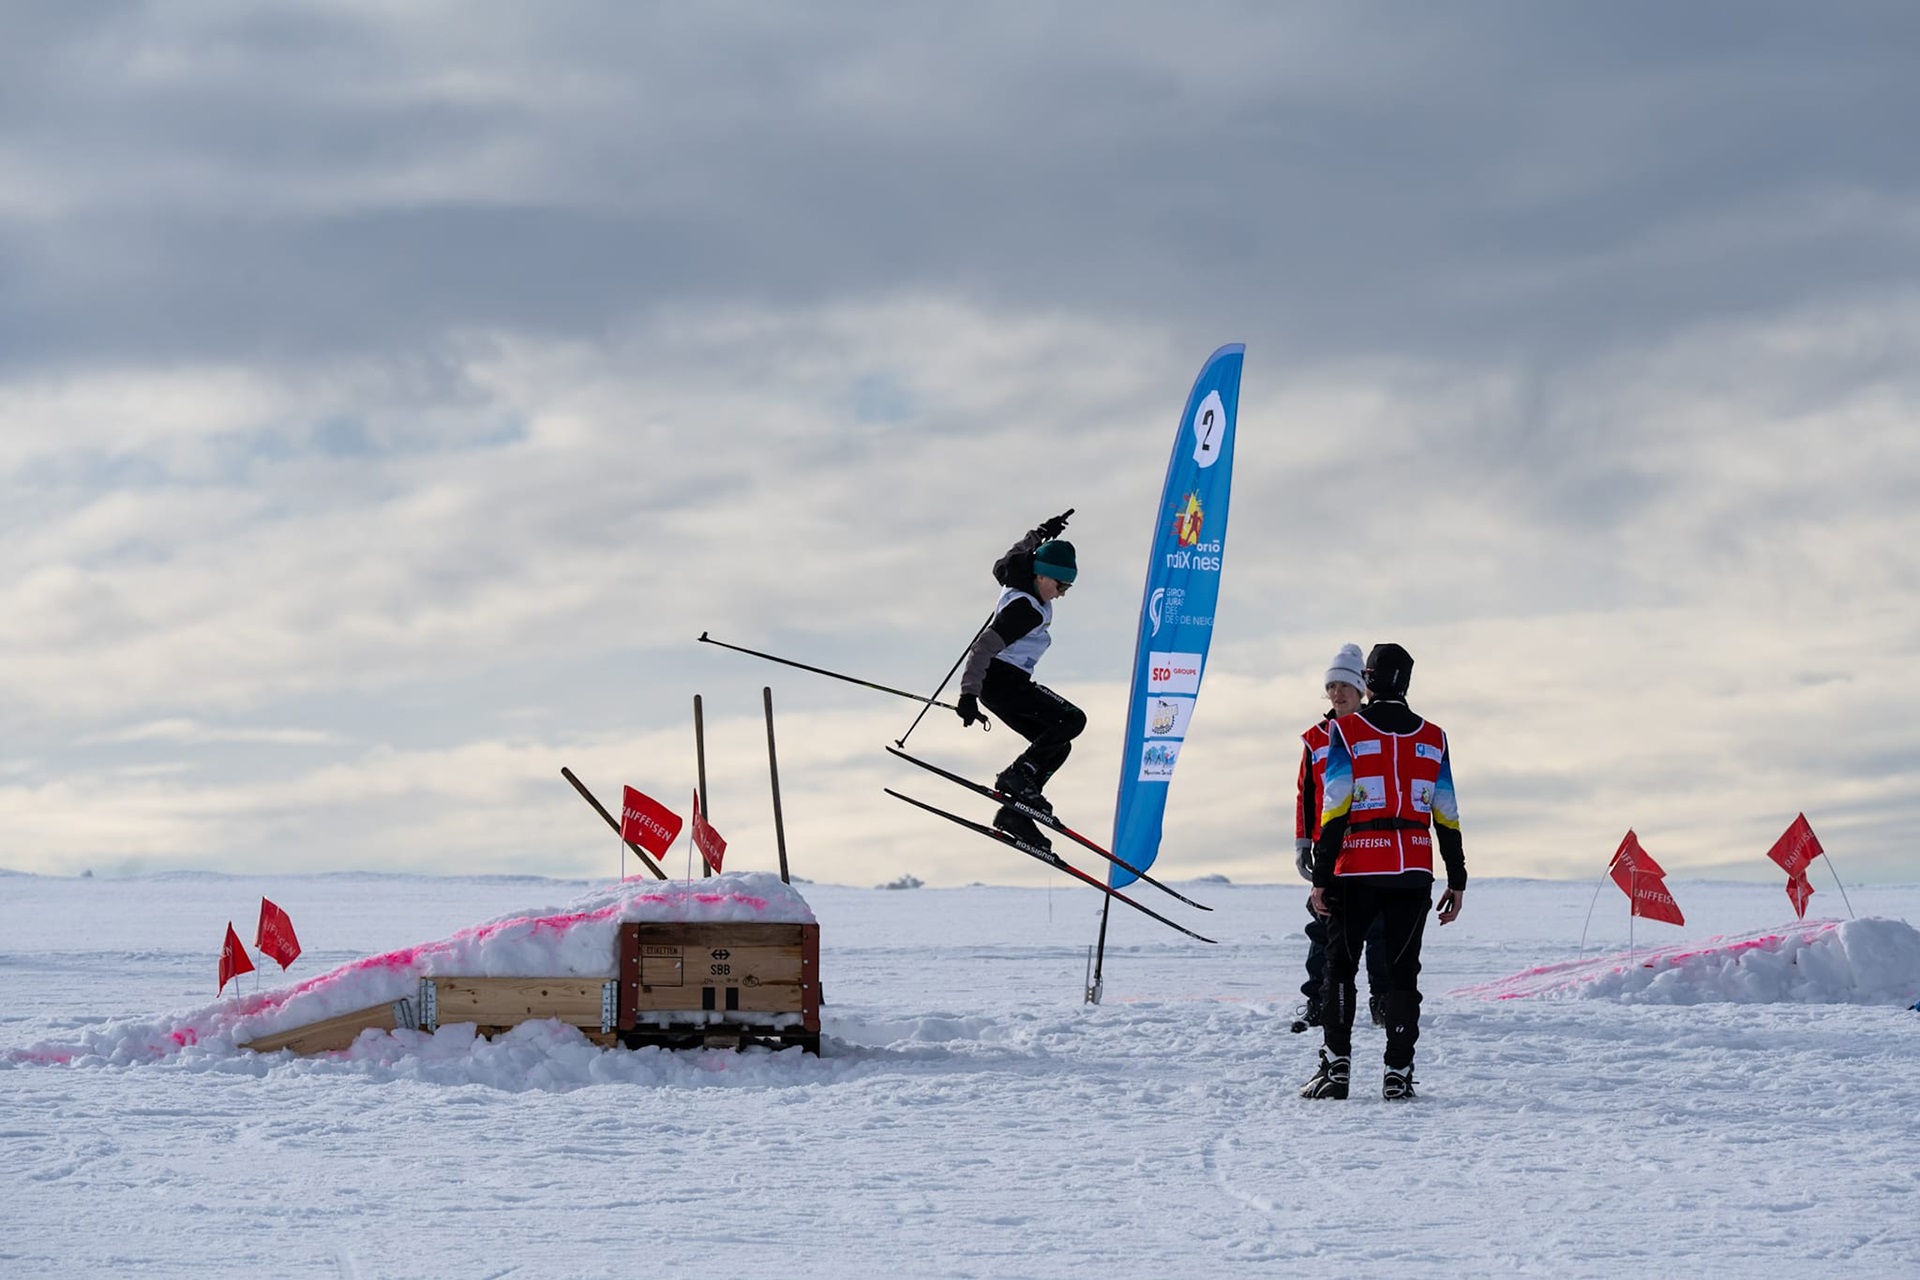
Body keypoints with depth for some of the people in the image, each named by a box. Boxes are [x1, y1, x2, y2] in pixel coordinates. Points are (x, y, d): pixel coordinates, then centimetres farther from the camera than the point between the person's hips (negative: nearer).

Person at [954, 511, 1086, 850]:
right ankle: (1018, 775, -18)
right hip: (1000, 680, -10)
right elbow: (984, 646, -27)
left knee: (1057, 746, 8)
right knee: (1072, 719, -19)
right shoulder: (1026, 609, -21)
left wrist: (1040, 535, 38)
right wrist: (969, 694, -31)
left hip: (1004, 682, 10)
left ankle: (1015, 813, 4)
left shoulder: (1019, 586, 6)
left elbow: (1004, 566, 31)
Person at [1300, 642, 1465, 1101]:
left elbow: (1334, 810, -8)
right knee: (1403, 970, 7)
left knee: (1340, 965, 8)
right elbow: (1447, 817, 7)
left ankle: (1336, 1065, -1)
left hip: (1358, 872, -2)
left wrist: (1321, 877, -6)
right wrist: (1456, 880, 12)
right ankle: (1398, 1072, 2)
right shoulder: (1433, 738, 7)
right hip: (1414, 872, 2)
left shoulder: (1346, 731, -3)